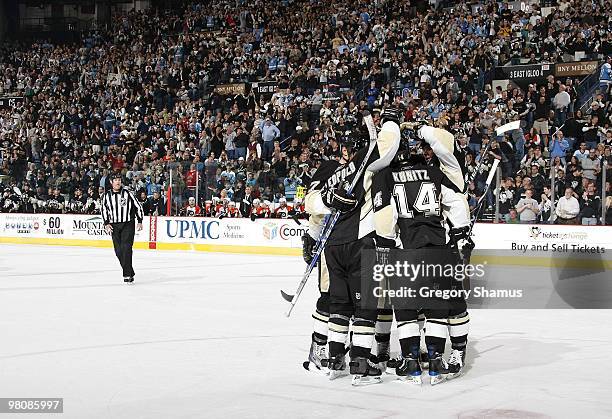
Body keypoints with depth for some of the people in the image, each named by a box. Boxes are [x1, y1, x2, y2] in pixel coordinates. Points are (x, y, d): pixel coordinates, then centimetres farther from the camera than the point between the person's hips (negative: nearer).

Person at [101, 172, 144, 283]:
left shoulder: (127, 193, -4)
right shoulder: (107, 195, 5)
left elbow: (138, 206, 2)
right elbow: (104, 210, 16)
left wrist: (139, 222, -2)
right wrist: (106, 224, 6)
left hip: (128, 225, -4)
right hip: (114, 226, 4)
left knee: (126, 248, -15)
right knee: (118, 251, 1)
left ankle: (127, 274, -14)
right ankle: (130, 272, 11)